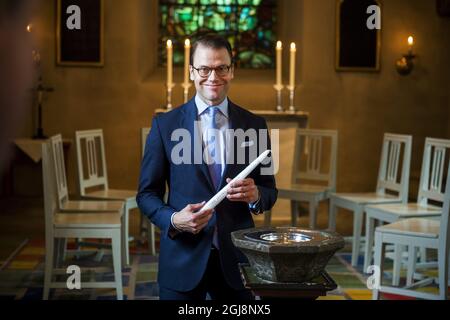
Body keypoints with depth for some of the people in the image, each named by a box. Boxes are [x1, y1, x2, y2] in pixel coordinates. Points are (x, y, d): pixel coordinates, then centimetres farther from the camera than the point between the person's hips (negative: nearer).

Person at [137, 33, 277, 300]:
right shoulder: (165, 125, -1)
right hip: (183, 258, -1)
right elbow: (147, 193, 2)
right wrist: (173, 219, -18)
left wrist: (255, 195, -14)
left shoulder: (255, 125, 4)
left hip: (236, 258, 2)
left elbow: (269, 190, 9)